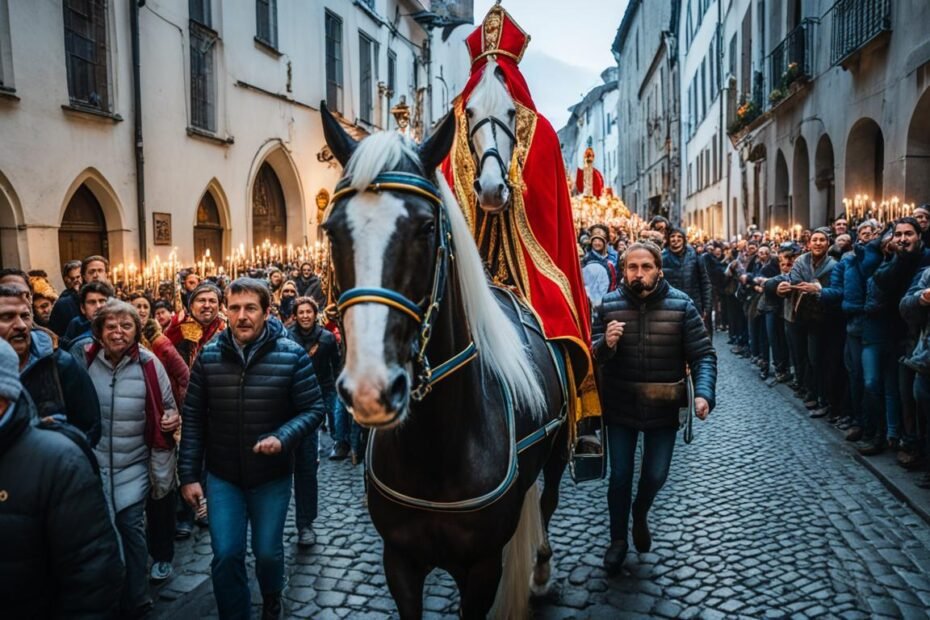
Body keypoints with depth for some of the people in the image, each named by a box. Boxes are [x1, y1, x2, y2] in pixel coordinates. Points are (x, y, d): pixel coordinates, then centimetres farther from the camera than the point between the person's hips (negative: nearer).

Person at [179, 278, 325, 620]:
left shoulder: (291, 355, -13)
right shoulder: (208, 355, -7)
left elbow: (314, 410, -9)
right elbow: (193, 419, -2)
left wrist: (282, 438, -26)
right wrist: (188, 474, -4)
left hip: (272, 475, -1)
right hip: (222, 476, 1)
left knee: (267, 552, 14)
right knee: (225, 555, 3)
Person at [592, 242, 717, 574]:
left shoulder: (681, 305, -8)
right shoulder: (608, 305, -6)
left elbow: (703, 354, -8)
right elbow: (591, 355, -2)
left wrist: (703, 393, -24)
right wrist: (605, 344, -25)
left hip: (663, 408, 0)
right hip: (620, 407, 0)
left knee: (655, 475, 13)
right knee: (620, 475, 9)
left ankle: (640, 514, 47)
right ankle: (618, 539, 32)